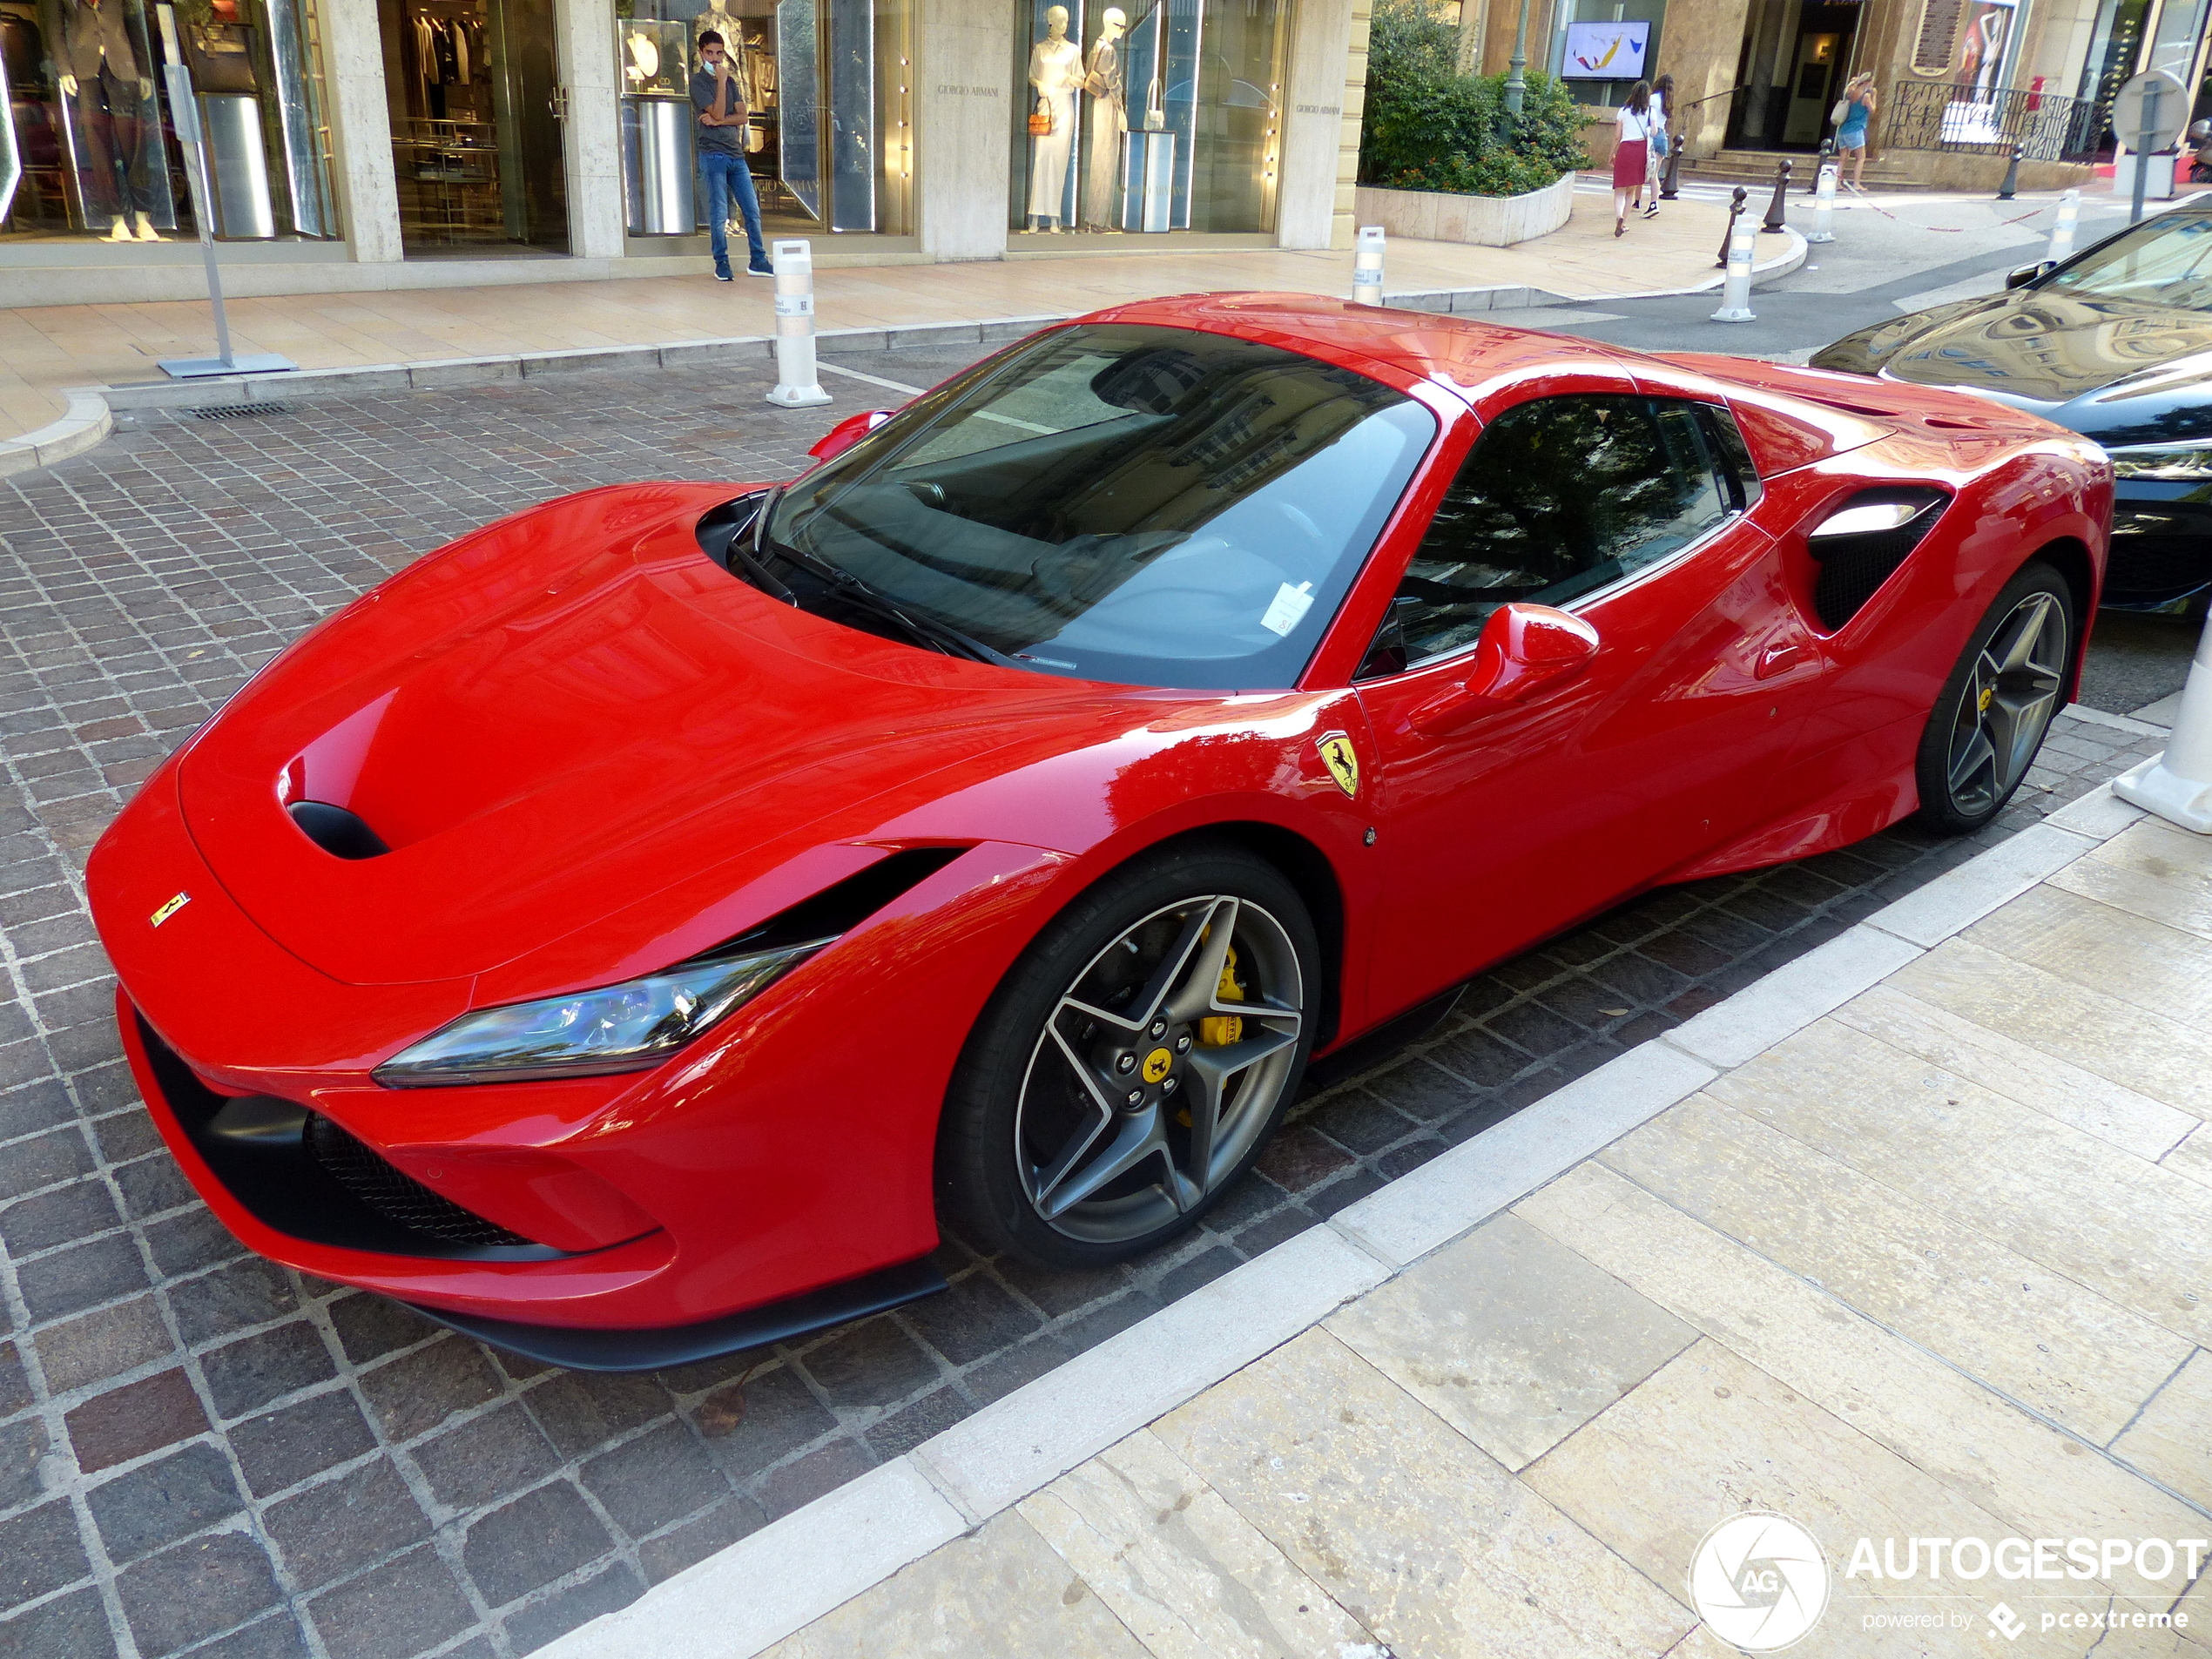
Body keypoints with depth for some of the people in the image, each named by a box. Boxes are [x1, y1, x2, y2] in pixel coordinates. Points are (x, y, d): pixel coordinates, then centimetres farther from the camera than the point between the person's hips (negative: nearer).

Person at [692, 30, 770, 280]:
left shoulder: (731, 80, 16)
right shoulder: (698, 81, -1)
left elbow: (743, 116, 5)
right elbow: (717, 113, -13)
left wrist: (718, 121, -9)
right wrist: (721, 81, -12)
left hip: (736, 155, 6)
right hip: (713, 154, -6)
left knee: (752, 210, 4)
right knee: (719, 214, -5)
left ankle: (758, 261, 11)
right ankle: (721, 264, 3)